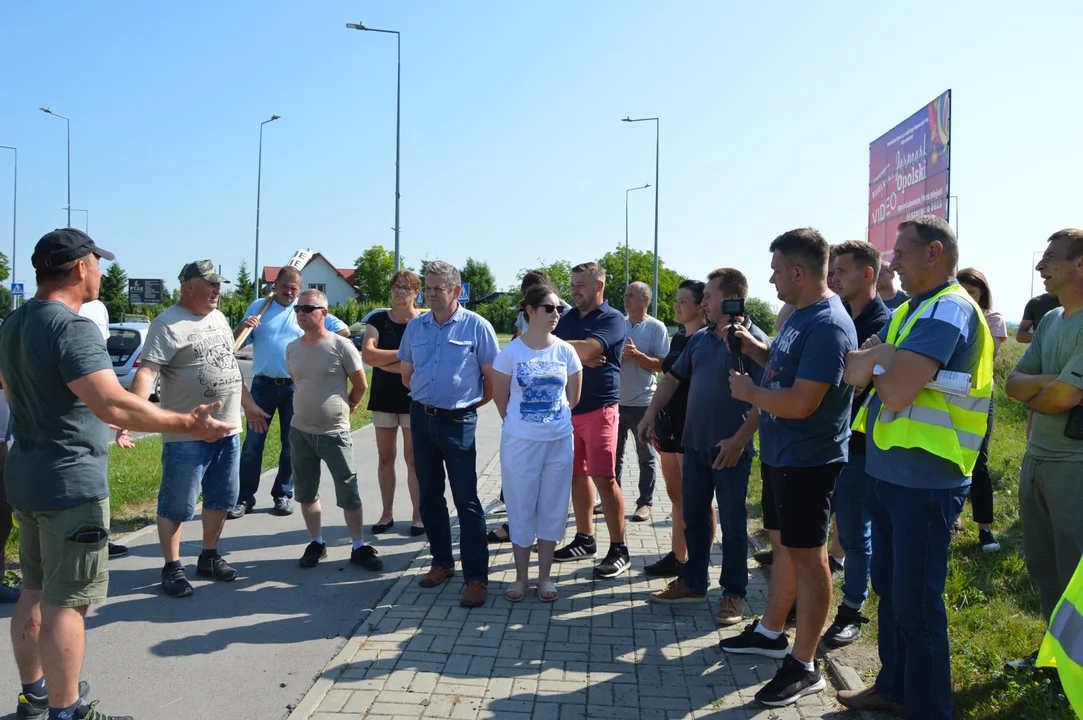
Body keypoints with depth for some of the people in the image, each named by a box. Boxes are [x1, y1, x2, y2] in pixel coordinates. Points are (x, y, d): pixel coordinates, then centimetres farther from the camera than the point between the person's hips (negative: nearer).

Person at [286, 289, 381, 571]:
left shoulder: (341, 345, -13)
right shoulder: (292, 348, 3)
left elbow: (361, 385, -4)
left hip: (334, 433, -5)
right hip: (300, 432, 5)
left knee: (348, 493, 3)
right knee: (306, 493, 13)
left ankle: (359, 547, 14)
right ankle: (316, 543, 28)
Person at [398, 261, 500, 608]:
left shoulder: (477, 327, -7)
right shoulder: (415, 326, 6)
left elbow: (493, 379, -4)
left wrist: (468, 403, 2)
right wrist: (428, 397, 13)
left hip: (458, 422, -5)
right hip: (421, 418, 5)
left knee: (466, 501, -4)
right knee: (430, 497, 14)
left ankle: (476, 578, 1)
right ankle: (442, 563, 29)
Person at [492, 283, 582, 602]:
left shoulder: (566, 351, -1)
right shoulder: (511, 352, -8)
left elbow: (573, 396, 9)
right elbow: (500, 398, 3)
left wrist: (554, 420, 12)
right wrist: (520, 423, 9)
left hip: (560, 442, 2)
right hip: (520, 443, -2)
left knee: (552, 508, 9)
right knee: (521, 508, 7)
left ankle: (544, 577, 21)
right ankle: (520, 576, 21)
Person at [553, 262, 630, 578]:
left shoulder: (613, 319, -5)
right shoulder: (568, 318, 14)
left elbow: (587, 350, -20)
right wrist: (578, 356, -14)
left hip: (599, 408, -6)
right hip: (567, 408, 6)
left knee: (603, 478, -7)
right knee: (576, 475, 11)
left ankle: (619, 549, 1)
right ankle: (585, 539, 23)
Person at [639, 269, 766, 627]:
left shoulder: (753, 340, -12)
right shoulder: (700, 338, 9)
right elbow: (674, 377, 17)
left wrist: (739, 440, -20)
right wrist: (651, 415, 11)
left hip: (730, 448, -6)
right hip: (695, 443, 7)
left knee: (732, 522, 5)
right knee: (693, 515, 14)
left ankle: (734, 593, 19)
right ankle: (693, 583, 29)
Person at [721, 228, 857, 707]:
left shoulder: (829, 325, -24)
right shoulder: (800, 314, 8)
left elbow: (801, 402, -29)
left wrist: (748, 391, -14)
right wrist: (752, 346, 5)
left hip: (808, 460, -10)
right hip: (780, 454, 10)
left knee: (807, 557, 1)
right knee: (784, 545, 20)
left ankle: (804, 666, 13)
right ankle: (771, 633, 37)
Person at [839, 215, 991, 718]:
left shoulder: (949, 309, -16)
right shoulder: (908, 311, 15)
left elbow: (896, 391, -25)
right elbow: (853, 371, 8)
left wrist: (878, 363, -6)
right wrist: (883, 357, -12)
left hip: (926, 479, -9)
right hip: (890, 472, 9)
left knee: (917, 606, 2)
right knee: (890, 590, 20)